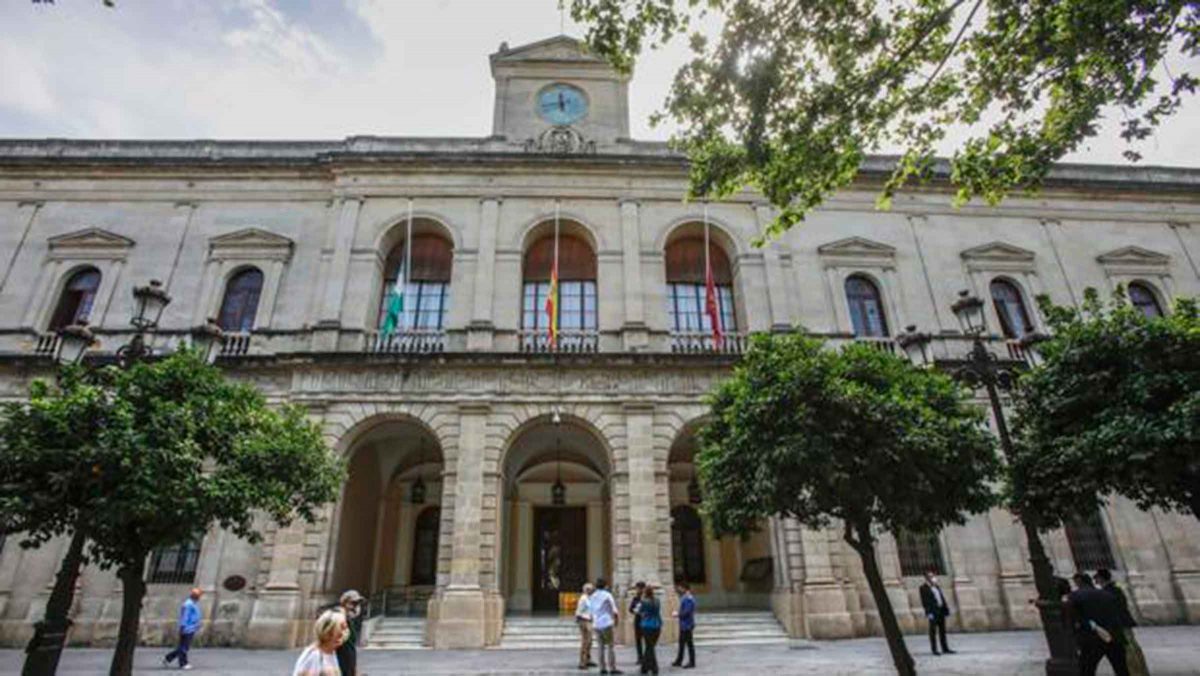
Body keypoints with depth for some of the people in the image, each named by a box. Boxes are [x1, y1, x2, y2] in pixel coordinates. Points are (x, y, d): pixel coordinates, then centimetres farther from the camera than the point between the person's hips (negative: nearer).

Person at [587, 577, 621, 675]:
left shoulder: (592, 597, 9)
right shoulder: (607, 595, -7)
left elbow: (590, 611, 15)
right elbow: (614, 610, -5)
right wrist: (616, 619, 10)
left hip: (596, 624, 6)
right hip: (606, 623, -6)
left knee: (601, 647, 11)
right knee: (610, 646, -1)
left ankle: (603, 668, 9)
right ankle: (612, 668, -4)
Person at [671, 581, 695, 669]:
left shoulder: (688, 599, -22)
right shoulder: (684, 597, 11)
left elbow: (686, 612, -26)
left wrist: (678, 614, -12)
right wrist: (678, 612, 6)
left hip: (687, 625, -10)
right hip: (683, 625, 10)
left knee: (689, 643, 0)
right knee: (681, 642, 17)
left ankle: (692, 662, 10)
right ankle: (679, 661, 27)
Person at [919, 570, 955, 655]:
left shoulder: (936, 586, 18)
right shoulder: (924, 587, -6)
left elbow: (942, 598, 17)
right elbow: (924, 601, -12)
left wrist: (946, 609, 9)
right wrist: (929, 612, -19)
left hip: (941, 610, 7)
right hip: (933, 612, -7)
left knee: (942, 630, 11)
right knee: (933, 631, -2)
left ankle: (945, 648, 18)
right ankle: (934, 649, 3)